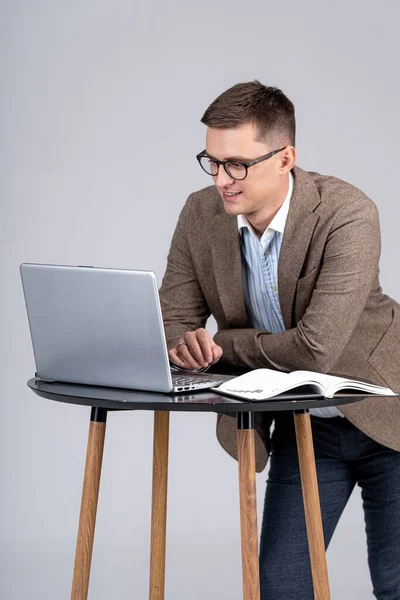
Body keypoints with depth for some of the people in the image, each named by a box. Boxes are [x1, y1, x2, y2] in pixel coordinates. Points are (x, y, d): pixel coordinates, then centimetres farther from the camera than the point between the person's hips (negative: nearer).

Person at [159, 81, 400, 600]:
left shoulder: (348, 214, -26)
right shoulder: (201, 215, -9)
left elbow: (315, 349, -31)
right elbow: (172, 324, -4)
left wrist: (219, 345, -19)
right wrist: (186, 345, -28)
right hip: (301, 425, 4)